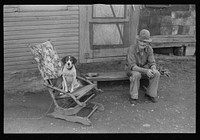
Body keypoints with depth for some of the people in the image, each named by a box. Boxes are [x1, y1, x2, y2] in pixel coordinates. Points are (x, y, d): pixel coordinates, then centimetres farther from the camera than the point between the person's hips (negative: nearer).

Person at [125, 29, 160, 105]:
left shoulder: (149, 49, -17)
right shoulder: (131, 49, -30)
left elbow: (152, 63, -15)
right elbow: (132, 66, -35)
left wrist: (154, 69, -40)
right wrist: (146, 71, -47)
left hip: (144, 68, 4)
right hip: (132, 70, -4)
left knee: (156, 74, -22)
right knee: (136, 75, -38)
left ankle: (150, 93, -3)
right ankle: (133, 96, -17)